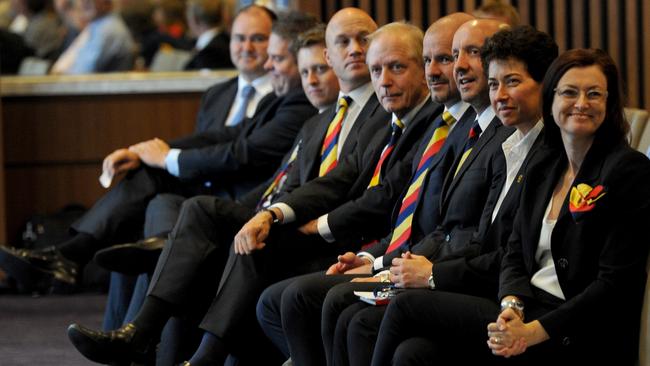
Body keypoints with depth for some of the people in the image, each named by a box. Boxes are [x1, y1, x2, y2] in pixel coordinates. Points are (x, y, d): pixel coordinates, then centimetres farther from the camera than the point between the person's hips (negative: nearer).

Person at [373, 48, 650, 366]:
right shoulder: (544, 167, 16)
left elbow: (616, 283, -13)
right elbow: (515, 254, 14)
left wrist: (533, 332, -18)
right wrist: (512, 307, -10)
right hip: (529, 311, 7)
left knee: (407, 306, -12)